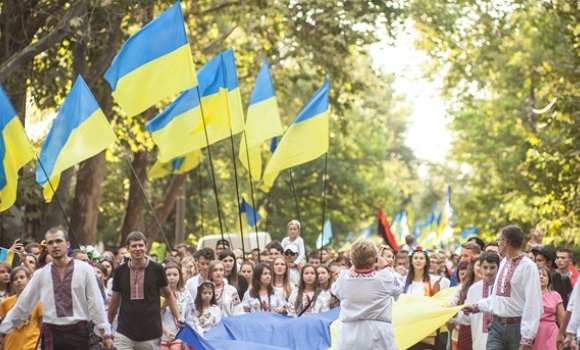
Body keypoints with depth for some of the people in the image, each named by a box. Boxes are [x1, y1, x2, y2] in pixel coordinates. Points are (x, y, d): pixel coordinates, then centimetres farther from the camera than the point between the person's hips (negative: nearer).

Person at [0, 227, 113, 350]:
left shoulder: (84, 269, -1)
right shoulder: (40, 275, 4)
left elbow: (96, 303, -1)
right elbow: (23, 304, 9)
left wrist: (106, 333, -2)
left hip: (78, 334, -1)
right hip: (52, 334, 2)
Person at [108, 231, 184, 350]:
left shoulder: (156, 269, -2)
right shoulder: (120, 271, 2)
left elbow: (168, 295, 9)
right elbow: (114, 301, 13)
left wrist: (178, 317, -3)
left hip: (151, 335, -1)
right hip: (125, 334, 1)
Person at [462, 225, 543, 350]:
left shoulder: (528, 266, -12)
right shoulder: (503, 263, 13)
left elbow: (532, 304, -16)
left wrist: (527, 337, -20)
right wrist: (476, 307, 17)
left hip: (516, 327, -6)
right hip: (497, 326, 6)